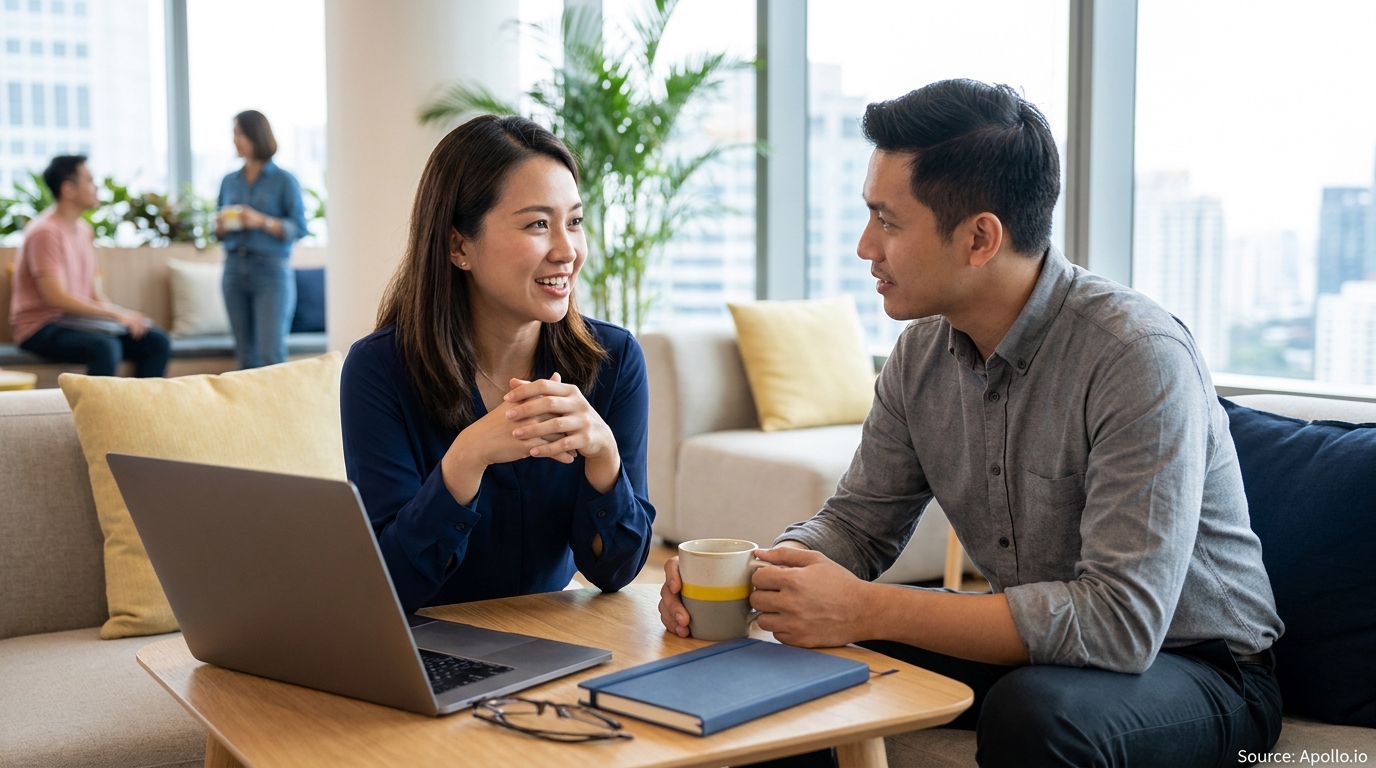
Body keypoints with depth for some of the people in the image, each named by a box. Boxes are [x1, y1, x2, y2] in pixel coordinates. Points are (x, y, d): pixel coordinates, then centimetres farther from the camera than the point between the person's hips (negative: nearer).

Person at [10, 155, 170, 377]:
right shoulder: (46, 232, -15)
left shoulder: (83, 230, 12)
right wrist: (117, 314, -22)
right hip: (43, 328, -8)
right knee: (105, 347, -35)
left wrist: (121, 315, -4)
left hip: (77, 319, 8)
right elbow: (56, 298, -23)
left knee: (157, 342, -5)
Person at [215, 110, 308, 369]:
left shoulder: (284, 180, -1)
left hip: (271, 270, -5)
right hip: (235, 269, 5)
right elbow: (219, 234, 19)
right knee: (246, 355, 5)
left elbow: (299, 228, -7)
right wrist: (221, 226, -4)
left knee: (271, 354, -11)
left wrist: (261, 221, -18)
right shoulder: (229, 182, 14)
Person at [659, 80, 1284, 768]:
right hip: (1035, 643, 6)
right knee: (796, 659, -4)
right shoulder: (923, 351, -4)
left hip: (1193, 665, -6)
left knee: (1033, 711, -35)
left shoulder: (1138, 357, -26)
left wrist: (865, 610, -32)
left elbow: (1122, 619, -32)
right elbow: (858, 522, 6)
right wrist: (746, 576, -16)